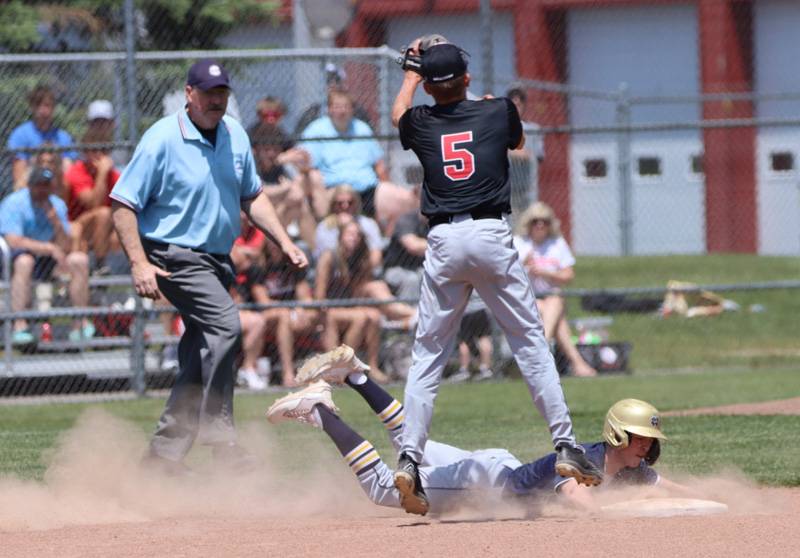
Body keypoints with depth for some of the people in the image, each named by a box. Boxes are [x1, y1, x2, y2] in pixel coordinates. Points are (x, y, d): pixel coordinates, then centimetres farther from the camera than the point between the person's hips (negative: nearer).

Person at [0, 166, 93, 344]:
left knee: (79, 260, -11)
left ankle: (80, 324, -10)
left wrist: (56, 223, -19)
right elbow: (14, 242, -24)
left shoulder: (57, 205, 4)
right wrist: (50, 248, -23)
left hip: (44, 264, 6)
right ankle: (19, 327, -42)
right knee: (24, 261, -38)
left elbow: (65, 248, -1)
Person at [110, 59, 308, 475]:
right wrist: (139, 263, -24)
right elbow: (122, 203, -14)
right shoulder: (162, 140, -14)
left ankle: (165, 450, 17)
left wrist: (284, 241, 8)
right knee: (224, 324, -26)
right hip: (175, 258, -8)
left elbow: (252, 196, 19)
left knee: (201, 361, 8)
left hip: (217, 260, 8)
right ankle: (218, 434, -22)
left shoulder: (235, 136, 7)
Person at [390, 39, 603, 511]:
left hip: (443, 242, 1)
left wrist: (413, 72, 52)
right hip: (492, 236, -1)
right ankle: (567, 446, -1)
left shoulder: (420, 123, 10)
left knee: (428, 355, 5)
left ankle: (409, 459, -5)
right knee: (532, 344, 4)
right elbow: (518, 141, 32)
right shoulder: (498, 112, 7)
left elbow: (398, 113, 36)